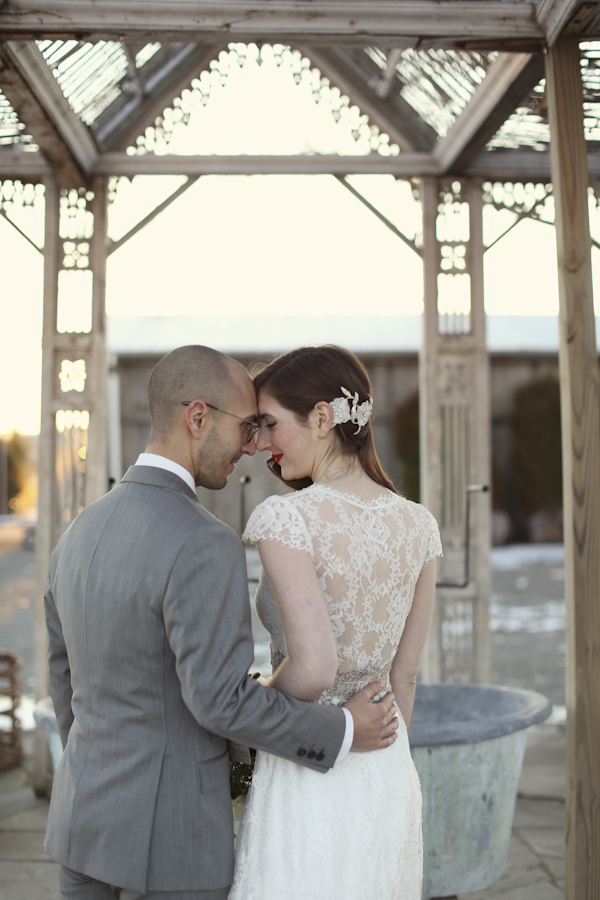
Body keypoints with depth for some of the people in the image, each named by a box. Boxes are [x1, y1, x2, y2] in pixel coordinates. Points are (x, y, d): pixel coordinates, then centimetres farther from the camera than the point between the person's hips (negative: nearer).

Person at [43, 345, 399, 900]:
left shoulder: (82, 534, 5)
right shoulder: (204, 546, -23)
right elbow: (220, 699, -25)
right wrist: (342, 732, -11)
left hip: (85, 818, 8)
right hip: (171, 833, -8)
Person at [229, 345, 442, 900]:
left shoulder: (287, 517, -18)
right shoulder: (417, 525, 1)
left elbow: (313, 667, -24)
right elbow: (405, 674, 8)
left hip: (306, 778, -6)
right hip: (390, 777, 6)